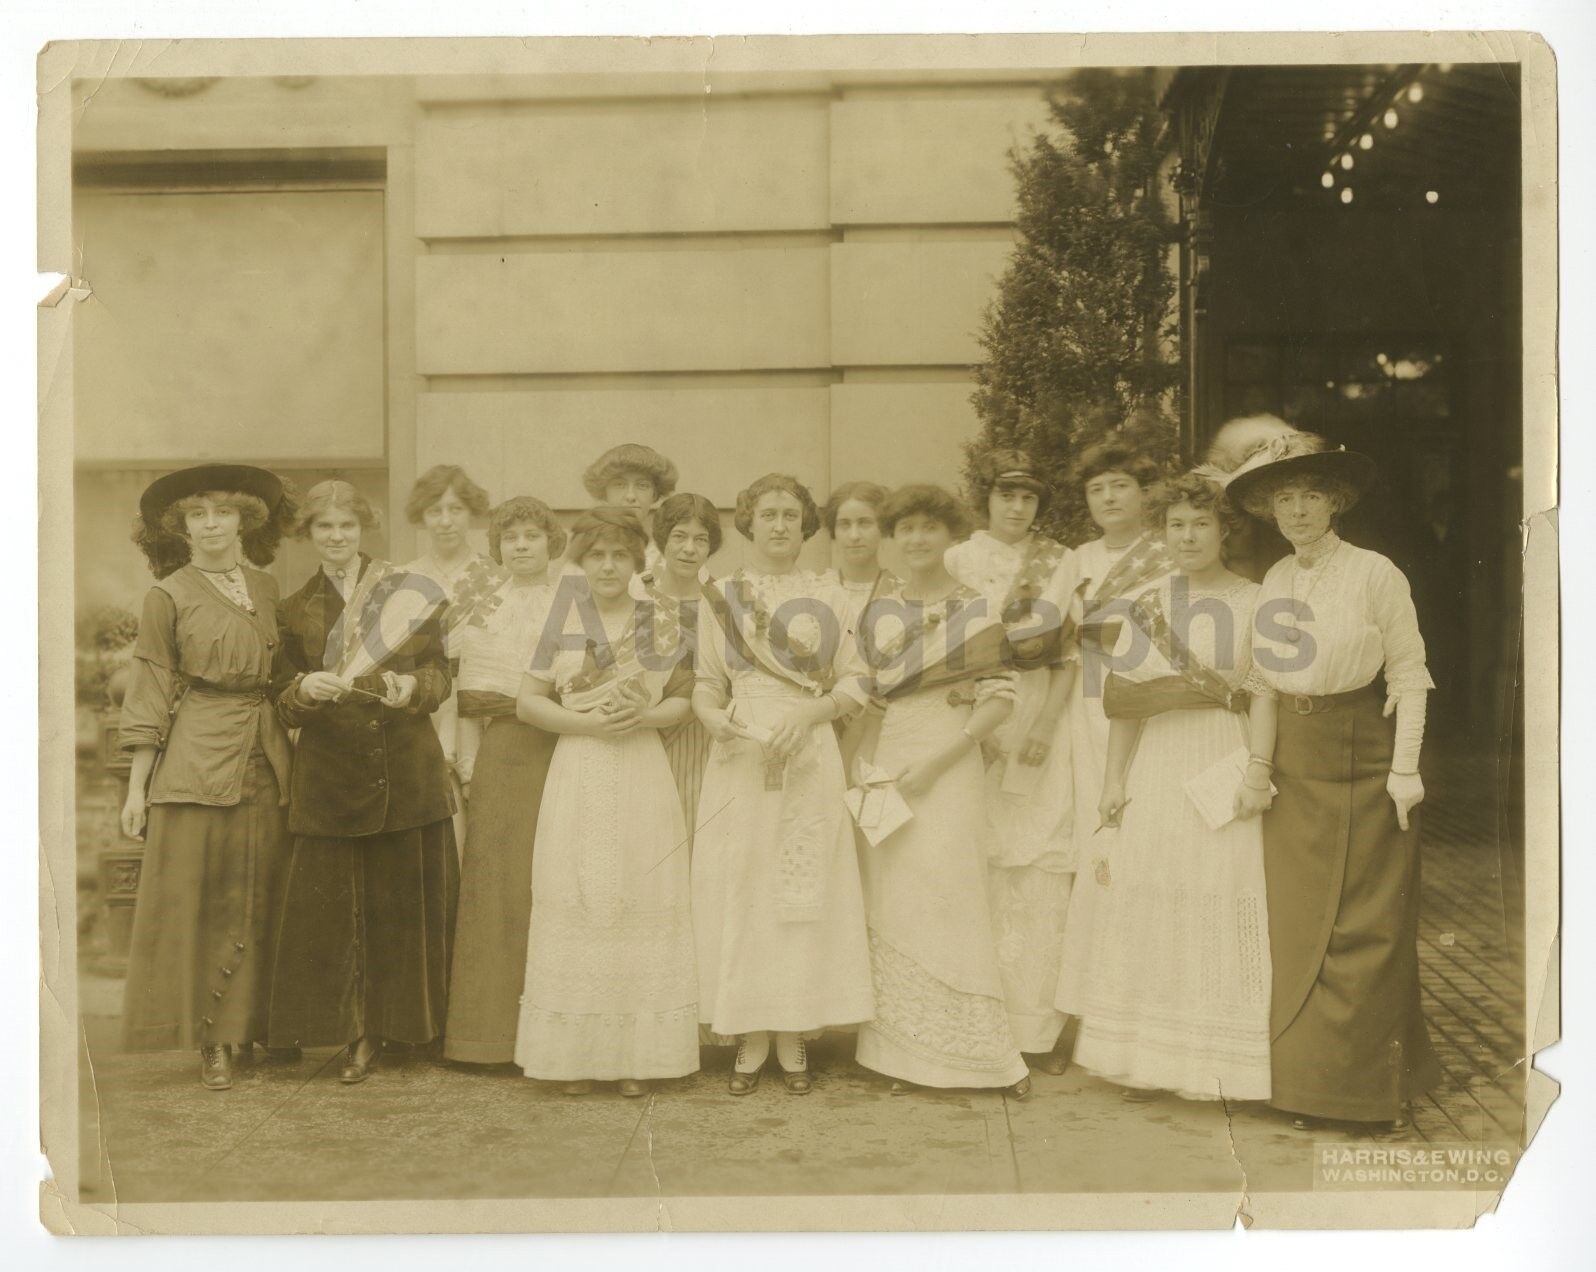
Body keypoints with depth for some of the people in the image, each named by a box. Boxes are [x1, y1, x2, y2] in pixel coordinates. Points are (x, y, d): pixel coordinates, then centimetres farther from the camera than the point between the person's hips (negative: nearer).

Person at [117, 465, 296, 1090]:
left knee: (261, 897, 6)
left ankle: (256, 1027, 15)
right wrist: (137, 787, -4)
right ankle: (210, 1039, 5)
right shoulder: (168, 595, -1)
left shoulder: (267, 589, 12)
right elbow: (150, 694, -1)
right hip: (197, 761, -4)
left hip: (264, 759, 4)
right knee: (195, 899, -2)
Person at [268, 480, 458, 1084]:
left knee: (410, 898, 3)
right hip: (329, 774, 1)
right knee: (335, 904, -1)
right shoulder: (297, 610, 11)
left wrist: (411, 687, -18)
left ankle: (414, 1023, 17)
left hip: (408, 769, -1)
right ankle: (360, 1033, 8)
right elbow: (283, 702, 9)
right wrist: (307, 688, -13)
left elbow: (440, 675, 3)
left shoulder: (407, 592, 6)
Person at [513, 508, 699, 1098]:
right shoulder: (562, 623, 4)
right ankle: (578, 1054, 9)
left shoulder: (661, 626, 6)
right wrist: (589, 722, -11)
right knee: (578, 913, -1)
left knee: (643, 911, 0)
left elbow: (682, 700, 10)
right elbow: (527, 701, 3)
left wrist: (643, 717, -10)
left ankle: (636, 1056, 9)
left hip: (644, 782, 1)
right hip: (579, 778, 0)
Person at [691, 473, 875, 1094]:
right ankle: (751, 1039, 6)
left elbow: (853, 682, 4)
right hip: (739, 761, 1)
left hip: (810, 757, 0)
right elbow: (706, 685, 8)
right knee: (740, 890, -1)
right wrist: (717, 721, -13)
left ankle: (794, 1039, 7)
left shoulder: (827, 596, 9)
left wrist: (807, 716, -13)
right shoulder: (723, 595, 11)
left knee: (803, 892, -1)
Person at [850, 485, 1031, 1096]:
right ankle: (902, 1052, 11)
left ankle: (984, 1049, 1)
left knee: (948, 896, -9)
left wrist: (936, 762, -13)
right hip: (880, 762, 4)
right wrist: (862, 767, 3)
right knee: (888, 905, 3)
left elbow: (999, 698, -6)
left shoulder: (975, 608, -2)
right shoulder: (877, 607, 11)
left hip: (947, 761, -4)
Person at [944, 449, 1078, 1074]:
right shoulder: (959, 560, 10)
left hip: (1043, 723, 0)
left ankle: (1038, 1027, 0)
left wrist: (1046, 722, -9)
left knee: (1044, 872, -5)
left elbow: (1066, 651, 4)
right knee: (985, 874, -4)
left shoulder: (1061, 562, 10)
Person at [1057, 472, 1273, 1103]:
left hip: (1227, 767, -3)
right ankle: (1150, 1058, 13)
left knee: (1222, 907, -3)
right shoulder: (1146, 605, 11)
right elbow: (1124, 700, 12)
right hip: (1157, 768, 3)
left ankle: (1223, 1062, 8)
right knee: (1150, 911, 4)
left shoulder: (1255, 602, 0)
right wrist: (1114, 780, 7)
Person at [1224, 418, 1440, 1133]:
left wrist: (1404, 769, -13)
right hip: (1295, 769, 5)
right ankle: (1307, 1083, 17)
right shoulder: (1274, 582, 8)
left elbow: (1409, 673, -8)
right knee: (1297, 928, 7)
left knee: (1366, 926, 1)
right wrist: (1259, 762, 5)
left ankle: (1377, 1089, 13)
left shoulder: (1374, 573, -9)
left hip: (1363, 760, -5)